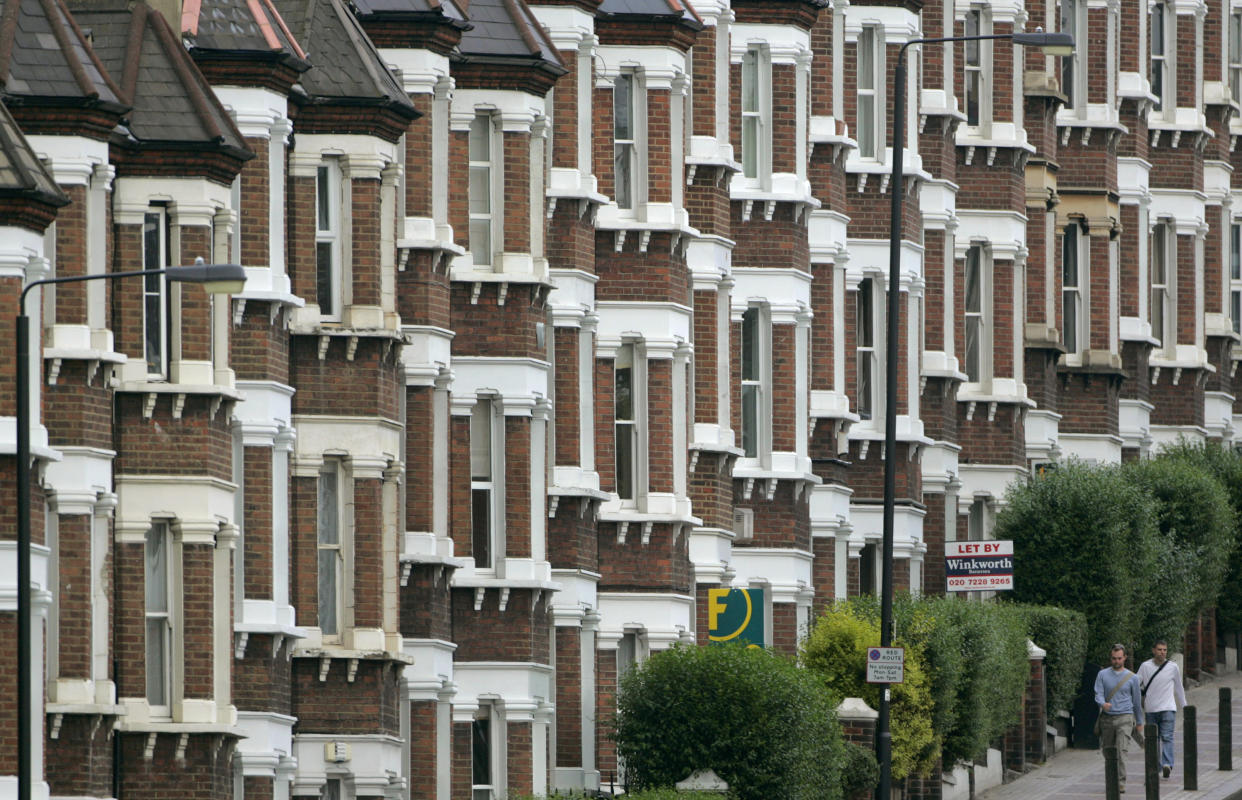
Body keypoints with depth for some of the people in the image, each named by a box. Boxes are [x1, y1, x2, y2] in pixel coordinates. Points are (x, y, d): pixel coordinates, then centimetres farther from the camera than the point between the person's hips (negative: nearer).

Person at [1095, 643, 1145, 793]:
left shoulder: (1131, 677, 5)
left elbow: (1137, 701, 13)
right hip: (1107, 718, 2)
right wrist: (1103, 704, -26)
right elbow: (1098, 695, -3)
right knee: (1108, 753, 8)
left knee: (1121, 751, -16)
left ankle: (1121, 783, -18)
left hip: (1125, 718, -2)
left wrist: (1139, 722, 19)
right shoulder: (1103, 675, 6)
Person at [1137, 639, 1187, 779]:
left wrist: (1183, 706, 20)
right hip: (1151, 709, 2)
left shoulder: (1173, 667, 5)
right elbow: (1136, 685, 5)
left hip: (1168, 708, -2)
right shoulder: (1145, 666, 2)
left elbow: (1179, 688, 15)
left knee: (1167, 737, -15)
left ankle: (1167, 764, -28)